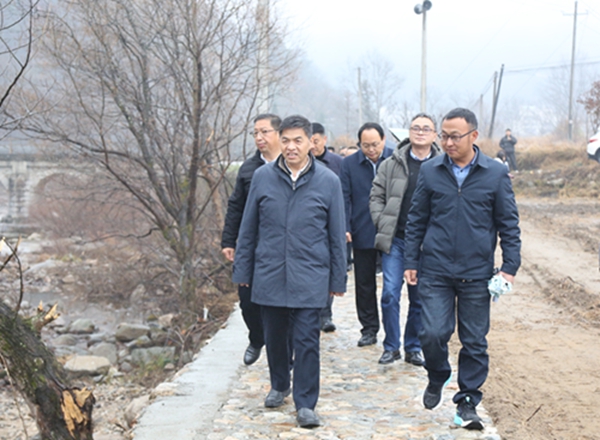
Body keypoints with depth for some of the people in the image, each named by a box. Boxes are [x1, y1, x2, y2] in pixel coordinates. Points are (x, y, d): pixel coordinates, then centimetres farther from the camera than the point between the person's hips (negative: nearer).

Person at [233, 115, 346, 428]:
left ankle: (305, 404, 6)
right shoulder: (262, 177, 2)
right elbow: (248, 229, 8)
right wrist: (242, 270, 9)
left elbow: (337, 235, 4)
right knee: (274, 336, 15)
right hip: (269, 276, 2)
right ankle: (279, 386, 37)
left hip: (310, 278, -2)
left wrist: (338, 279, 5)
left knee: (307, 340, -3)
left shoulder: (328, 181, -2)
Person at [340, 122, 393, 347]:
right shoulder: (349, 164, 2)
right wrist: (345, 228, -10)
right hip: (362, 235, 2)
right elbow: (344, 198, 1)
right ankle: (369, 328, 20)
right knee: (364, 284, 9)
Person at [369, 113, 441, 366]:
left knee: (419, 298, 8)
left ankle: (413, 348, 20)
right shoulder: (392, 164, 4)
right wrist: (382, 225, -3)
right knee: (390, 293, -3)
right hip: (395, 240, 0)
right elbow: (376, 196, 8)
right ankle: (391, 347, 10)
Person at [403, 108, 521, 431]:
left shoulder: (496, 173, 0)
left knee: (475, 342, 5)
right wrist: (411, 262, 7)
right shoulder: (430, 171, 3)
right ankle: (437, 379, 22)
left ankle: (467, 402, 18)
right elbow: (416, 220, 10)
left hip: (476, 275, 0)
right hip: (436, 271, 0)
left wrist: (510, 266, -3)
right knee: (433, 334, -8)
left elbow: (509, 224, 4)